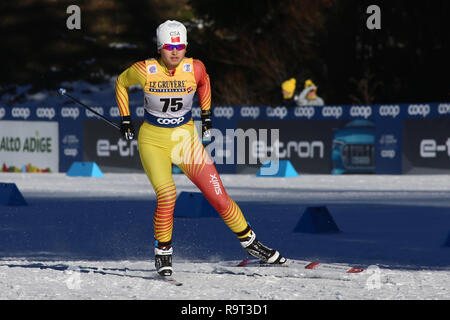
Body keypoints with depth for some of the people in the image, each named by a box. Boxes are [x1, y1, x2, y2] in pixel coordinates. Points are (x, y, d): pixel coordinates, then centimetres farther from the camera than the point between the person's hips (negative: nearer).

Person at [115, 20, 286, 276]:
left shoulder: (195, 68, -11)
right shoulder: (144, 71, -15)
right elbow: (121, 82, 6)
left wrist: (206, 115, 15)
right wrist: (125, 118, 7)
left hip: (186, 138, 2)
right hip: (153, 141, -2)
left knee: (218, 196, -2)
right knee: (167, 195, -24)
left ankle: (249, 241, 20)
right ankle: (163, 252, -3)